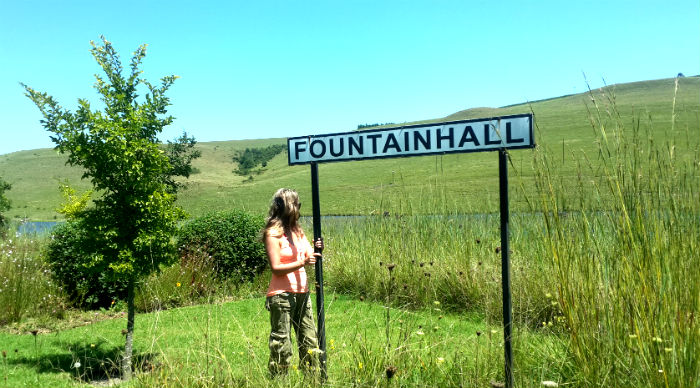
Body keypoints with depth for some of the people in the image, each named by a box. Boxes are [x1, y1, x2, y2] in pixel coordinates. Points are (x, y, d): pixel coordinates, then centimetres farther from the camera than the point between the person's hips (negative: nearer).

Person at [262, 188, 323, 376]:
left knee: (309, 340, 11)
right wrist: (302, 263, -24)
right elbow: (276, 268, -15)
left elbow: (308, 256, 16)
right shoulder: (273, 234, -10)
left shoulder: (297, 230, 13)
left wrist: (317, 250, -4)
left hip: (302, 292, 8)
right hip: (282, 295, -8)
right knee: (281, 343, -3)